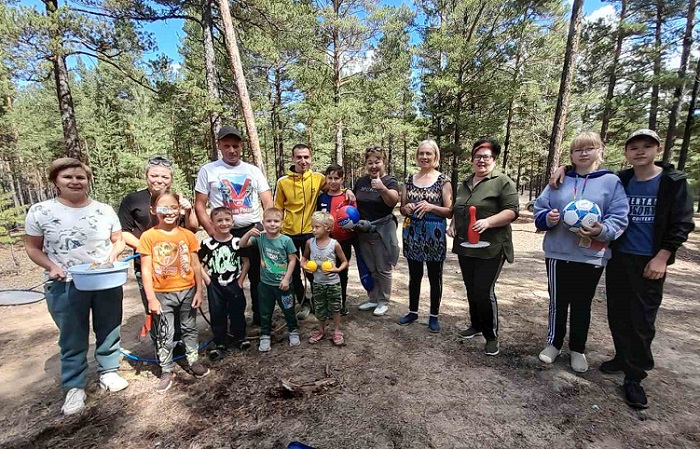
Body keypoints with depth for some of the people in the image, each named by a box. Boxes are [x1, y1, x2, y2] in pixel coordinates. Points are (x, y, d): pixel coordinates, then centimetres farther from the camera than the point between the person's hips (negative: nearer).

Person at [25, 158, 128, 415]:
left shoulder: (104, 210, 0)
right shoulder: (40, 212, -4)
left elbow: (119, 240, 8)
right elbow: (33, 248, 3)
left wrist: (114, 253, -13)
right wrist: (51, 267, -14)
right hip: (65, 286, -1)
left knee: (109, 330, 13)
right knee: (72, 338, 10)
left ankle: (108, 372, 33)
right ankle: (75, 387, 27)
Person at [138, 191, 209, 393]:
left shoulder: (188, 235, -3)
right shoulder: (148, 236, -9)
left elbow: (196, 265, 1)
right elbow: (146, 270, -8)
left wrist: (199, 291, 0)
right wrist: (151, 298, -11)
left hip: (187, 291, 2)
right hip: (162, 294, -2)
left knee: (190, 328, 17)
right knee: (164, 334, 9)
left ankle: (194, 361, 34)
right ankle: (166, 371, 26)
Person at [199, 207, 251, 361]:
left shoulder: (237, 242, -4)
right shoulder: (207, 243, -8)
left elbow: (245, 262, 2)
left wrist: (240, 280, -3)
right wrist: (208, 280, -9)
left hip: (234, 284, 1)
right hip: (215, 286, -1)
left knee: (237, 312, 12)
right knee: (217, 315, 9)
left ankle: (239, 337, 32)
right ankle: (220, 344, 25)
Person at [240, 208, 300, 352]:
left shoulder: (286, 240, -13)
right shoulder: (260, 238, -5)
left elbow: (292, 260, -9)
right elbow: (241, 245, -5)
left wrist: (286, 278, -12)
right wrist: (249, 233, -24)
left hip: (282, 284, -2)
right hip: (265, 283, 2)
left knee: (288, 310, 15)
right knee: (265, 312, 15)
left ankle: (293, 331, 37)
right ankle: (265, 336, 32)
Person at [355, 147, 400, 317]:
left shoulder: (390, 181, -9)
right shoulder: (361, 181, 7)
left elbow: (393, 201, -29)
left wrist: (383, 189, -46)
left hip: (382, 231, -5)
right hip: (363, 231, 5)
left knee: (383, 269, 6)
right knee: (369, 268, 16)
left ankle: (383, 301, 23)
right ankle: (373, 298, 32)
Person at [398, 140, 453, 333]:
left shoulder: (443, 180, -4)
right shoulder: (410, 179, 7)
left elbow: (450, 212, -6)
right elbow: (402, 208, 12)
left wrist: (430, 207, -21)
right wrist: (406, 208, -10)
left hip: (434, 233, -3)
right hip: (412, 232, 4)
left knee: (435, 277, 9)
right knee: (414, 275, 15)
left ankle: (434, 316, 24)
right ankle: (412, 311, 30)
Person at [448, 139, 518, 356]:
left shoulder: (503, 181, -6)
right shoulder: (464, 183, 15)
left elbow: (511, 211, -13)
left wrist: (487, 222, -27)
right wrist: (453, 224, 7)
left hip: (490, 249, -6)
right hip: (465, 247, 7)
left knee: (484, 292, -5)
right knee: (471, 289, 15)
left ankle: (491, 335, 14)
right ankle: (476, 325, 33)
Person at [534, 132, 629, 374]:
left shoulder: (611, 181, 1)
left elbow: (619, 217, -5)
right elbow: (539, 209, 6)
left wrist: (602, 230, -24)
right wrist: (548, 218, -15)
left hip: (591, 256, -1)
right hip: (557, 254, 1)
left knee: (582, 305, 13)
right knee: (557, 301, 11)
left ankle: (578, 349, 31)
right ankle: (554, 343, 28)